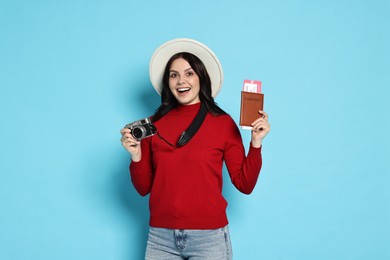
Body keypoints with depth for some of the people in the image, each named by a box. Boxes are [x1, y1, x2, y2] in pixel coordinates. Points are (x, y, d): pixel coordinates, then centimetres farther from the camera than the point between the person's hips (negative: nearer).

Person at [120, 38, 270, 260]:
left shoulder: (223, 123, -3)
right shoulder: (154, 124, 3)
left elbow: (245, 185, -2)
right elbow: (144, 188, 6)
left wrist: (255, 143, -13)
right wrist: (136, 157, -10)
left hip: (209, 238, -2)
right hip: (161, 237, 2)